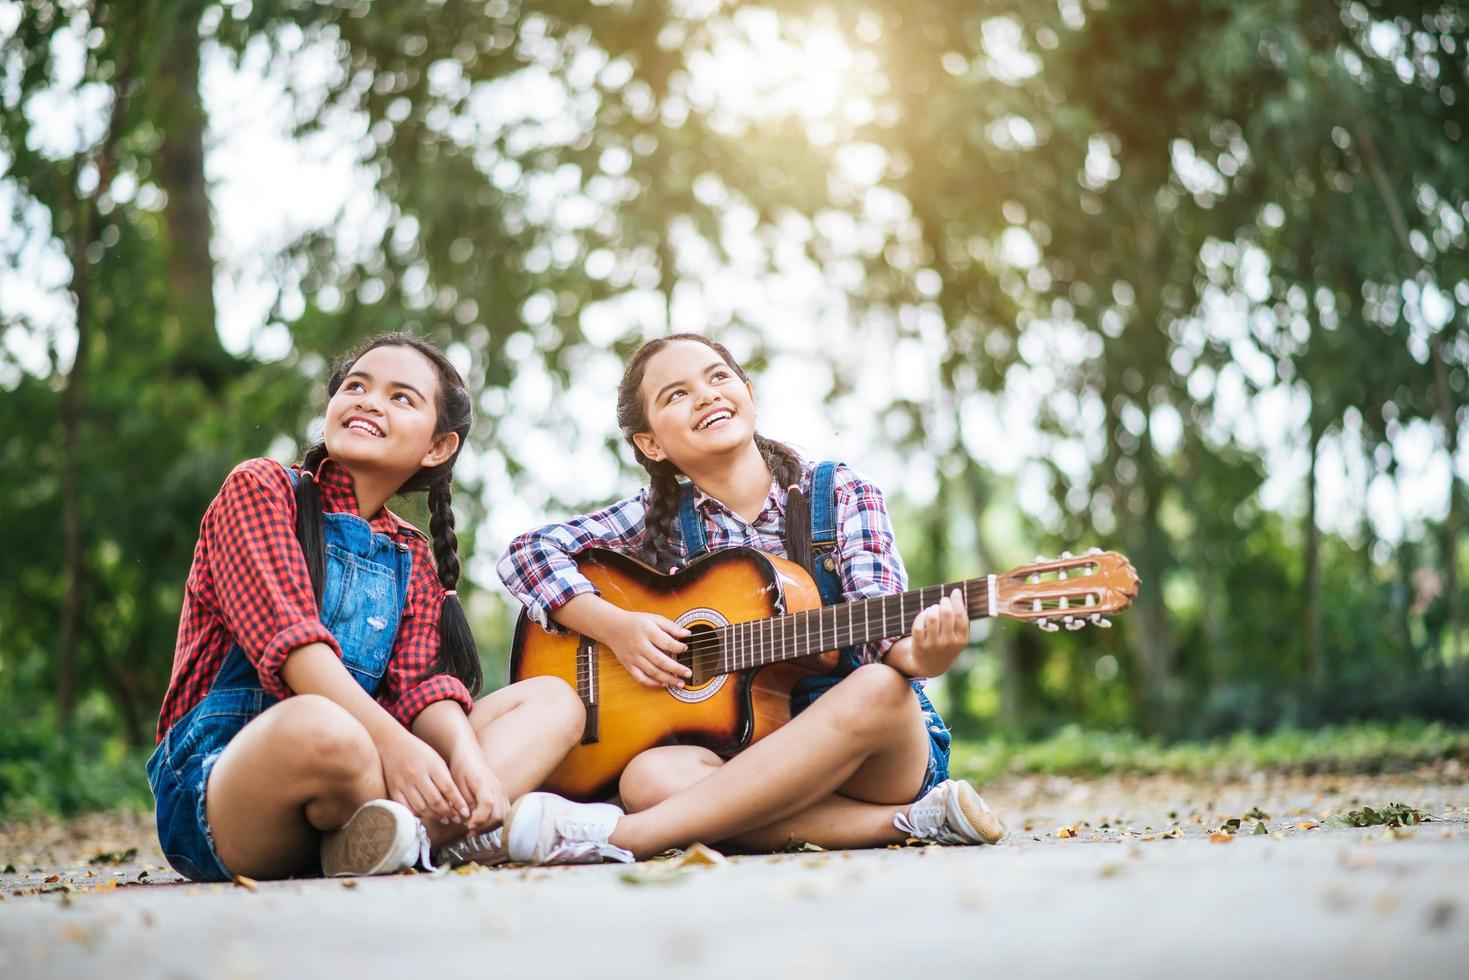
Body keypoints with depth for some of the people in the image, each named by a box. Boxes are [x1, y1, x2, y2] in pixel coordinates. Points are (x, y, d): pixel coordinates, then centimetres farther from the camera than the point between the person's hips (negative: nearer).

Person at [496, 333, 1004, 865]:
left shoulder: (838, 491, 1)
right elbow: (527, 552, 2)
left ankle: (623, 836, -38)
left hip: (878, 754, -1)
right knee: (650, 776, -31)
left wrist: (917, 655, -38)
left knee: (878, 689, -36)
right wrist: (615, 627, -14)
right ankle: (912, 819, -27)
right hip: (740, 749, 1)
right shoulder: (662, 517, 6)